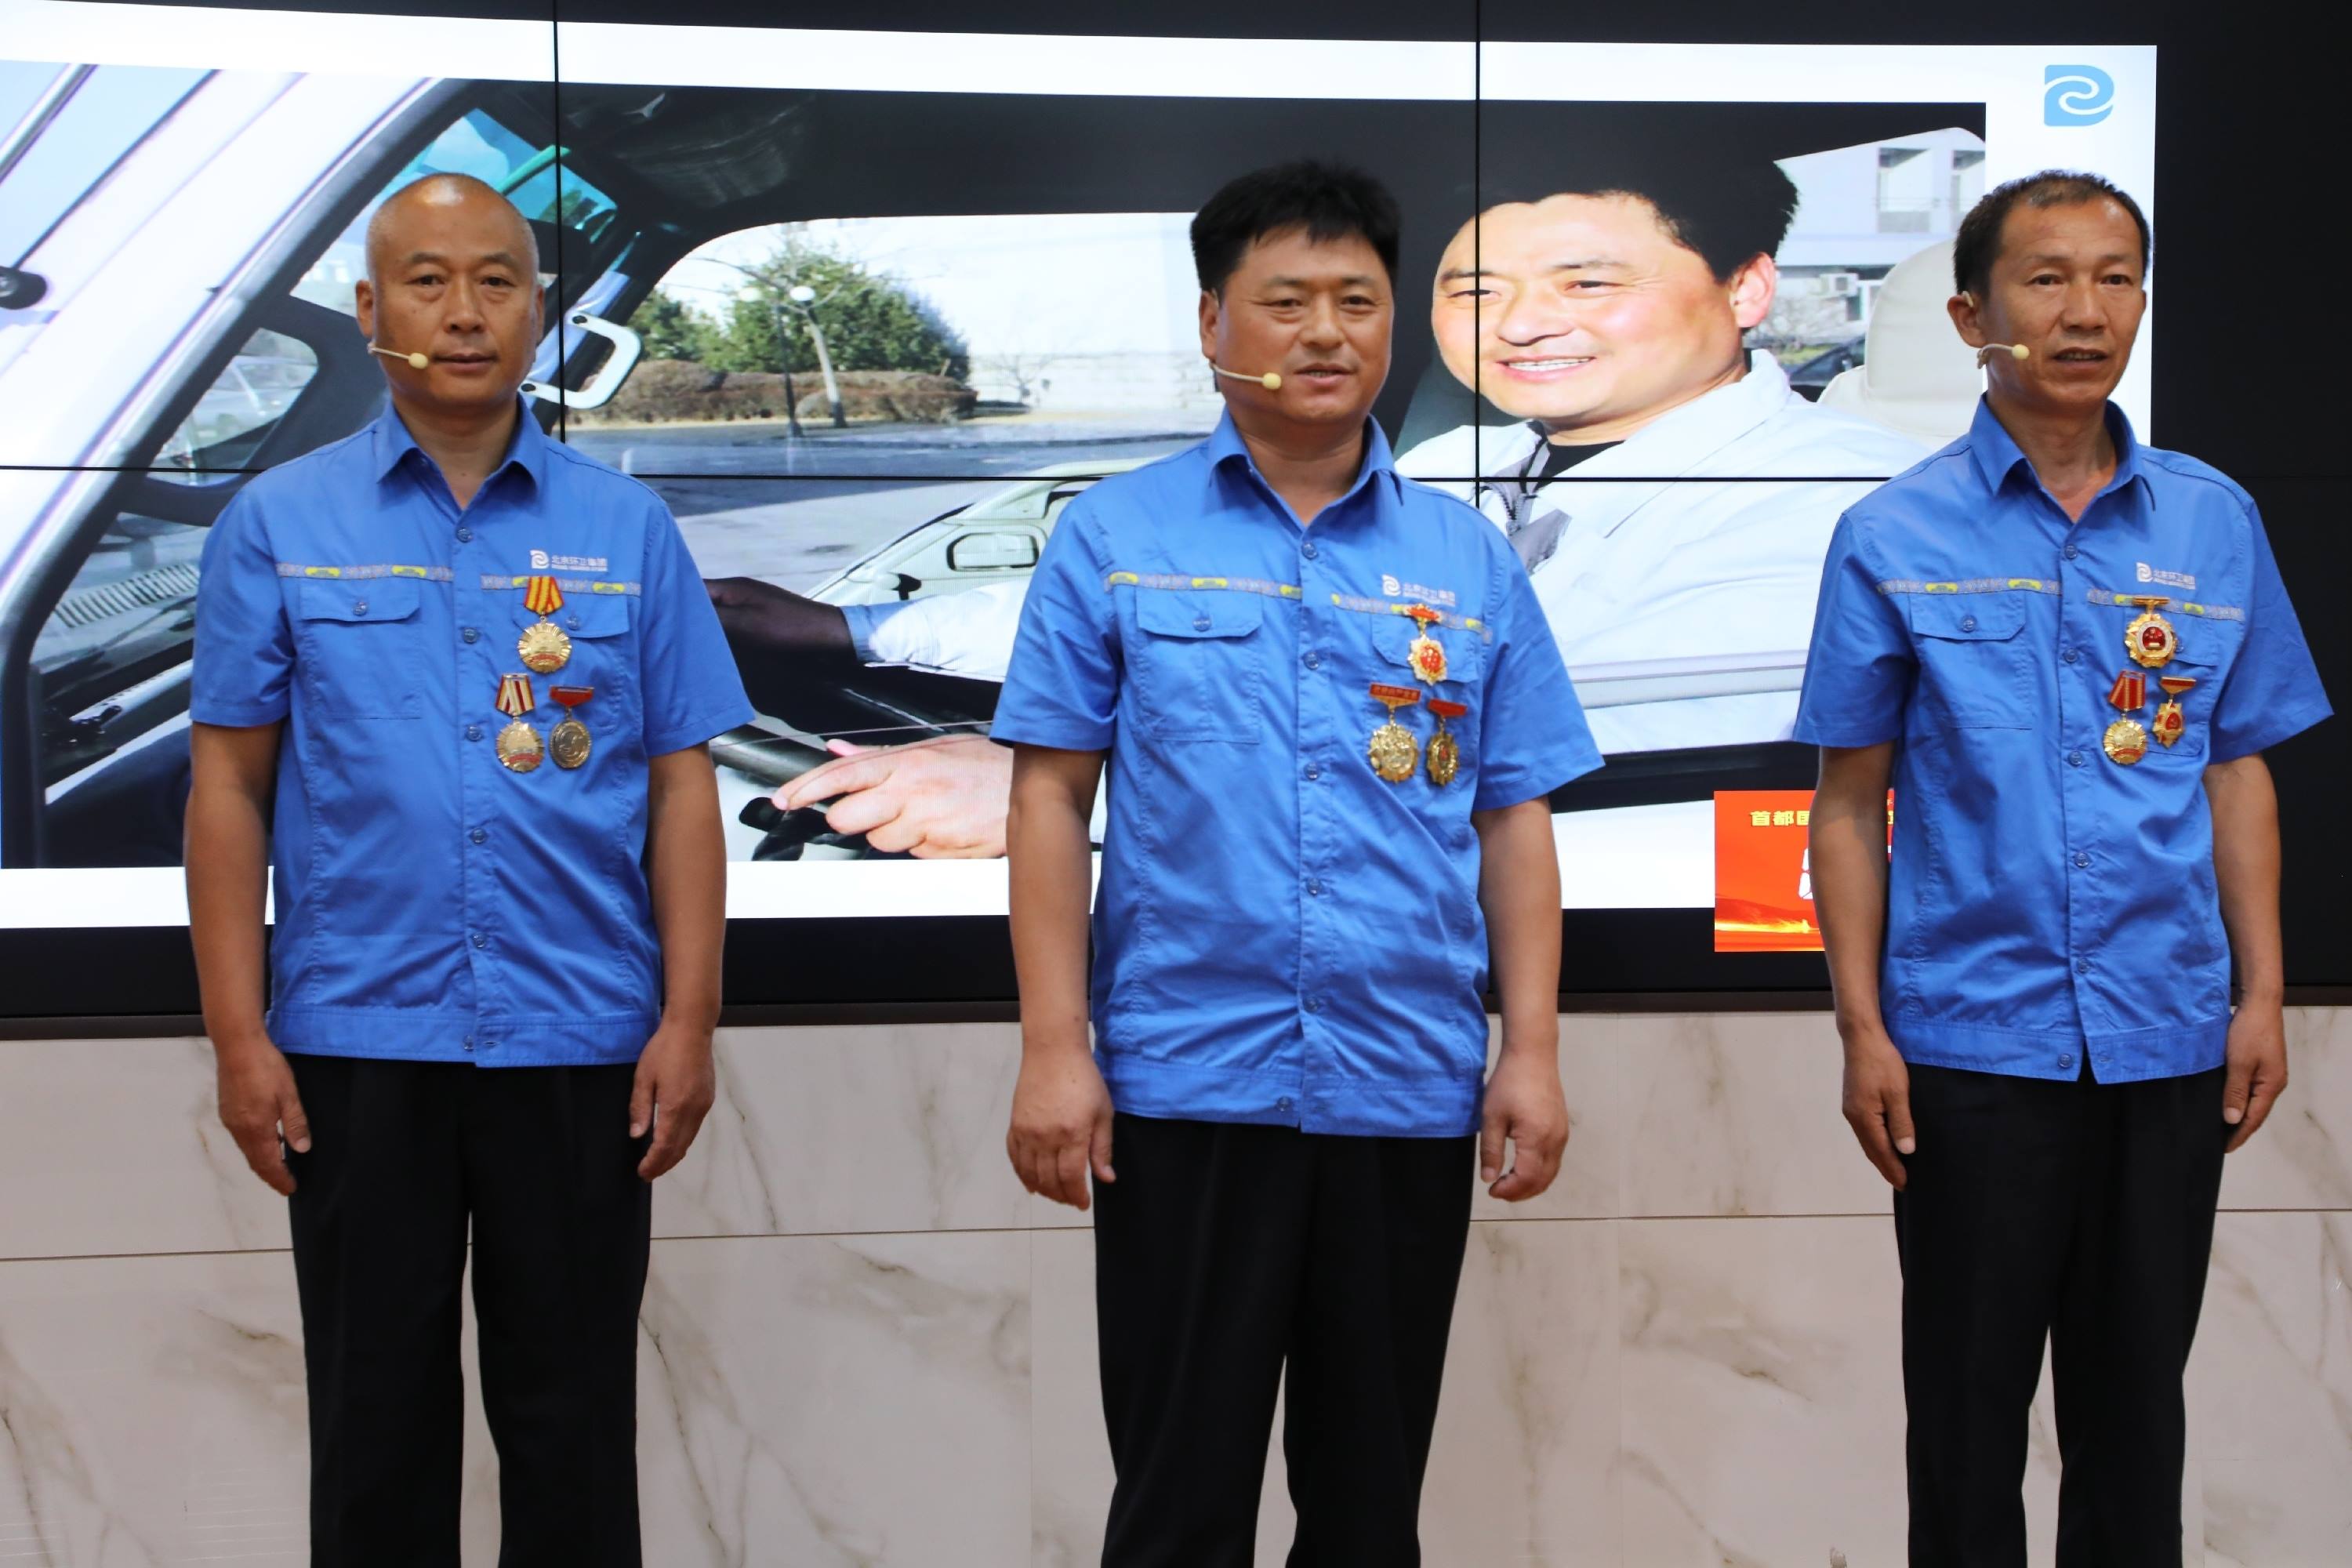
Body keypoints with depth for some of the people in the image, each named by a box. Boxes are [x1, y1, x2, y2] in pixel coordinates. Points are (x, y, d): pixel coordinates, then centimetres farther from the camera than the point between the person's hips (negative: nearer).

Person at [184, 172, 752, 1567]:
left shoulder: (628, 529, 4)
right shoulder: (280, 525, 3)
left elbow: (682, 789, 4)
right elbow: (230, 787, 3)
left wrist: (689, 1022, -4)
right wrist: (240, 1036, -4)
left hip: (581, 1043, 0)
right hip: (359, 1039, 0)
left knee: (573, 1424, 9)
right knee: (376, 1420, 9)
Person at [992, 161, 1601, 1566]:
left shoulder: (1470, 560, 8)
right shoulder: (1117, 540, 2)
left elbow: (1515, 818, 8)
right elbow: (1050, 797, 0)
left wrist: (1533, 1051, 1)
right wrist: (1055, 1050, -6)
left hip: (1412, 1093, 2)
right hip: (1185, 1086, -2)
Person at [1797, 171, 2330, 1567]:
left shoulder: (2215, 523, 4)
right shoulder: (1897, 538, -3)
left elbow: (2238, 771, 8)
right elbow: (1852, 802, -1)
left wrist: (2262, 995, 3)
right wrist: (1863, 1029, -5)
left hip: (2168, 1040, 2)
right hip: (1974, 1036, -2)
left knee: (2137, 1402, 13)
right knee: (1969, 1409, 8)